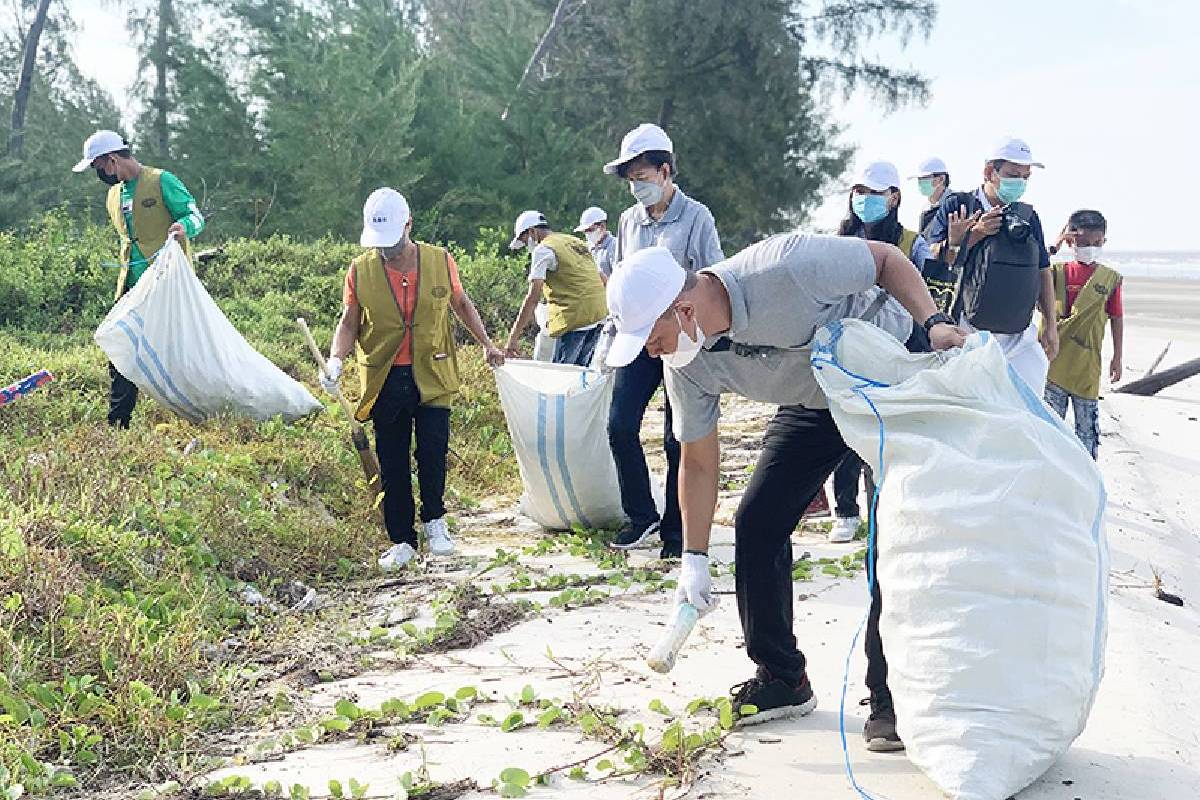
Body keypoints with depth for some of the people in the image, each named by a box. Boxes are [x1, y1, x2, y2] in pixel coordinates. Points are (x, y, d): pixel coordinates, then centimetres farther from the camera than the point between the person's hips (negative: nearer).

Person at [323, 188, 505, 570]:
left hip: (432, 377, 0)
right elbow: (349, 323, 3)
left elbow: (461, 303, 16)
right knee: (392, 466, 5)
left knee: (433, 455, -4)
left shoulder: (440, 262, -2)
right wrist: (336, 360, -14)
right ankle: (402, 541, 16)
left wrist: (487, 344, 18)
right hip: (384, 381, 1)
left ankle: (434, 522, 19)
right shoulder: (360, 271, -3)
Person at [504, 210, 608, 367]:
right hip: (600, 315, 8)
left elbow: (533, 297, -11)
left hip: (574, 318, -8)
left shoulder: (543, 249, -3)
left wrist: (513, 338, -12)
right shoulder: (576, 242, 22)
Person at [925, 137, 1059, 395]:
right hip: (969, 334, -4)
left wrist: (1051, 325, 12)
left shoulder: (1028, 216, 14)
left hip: (1020, 337, 4)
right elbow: (935, 257, -5)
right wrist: (976, 234, -12)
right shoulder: (957, 206, 2)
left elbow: (1043, 271, 17)